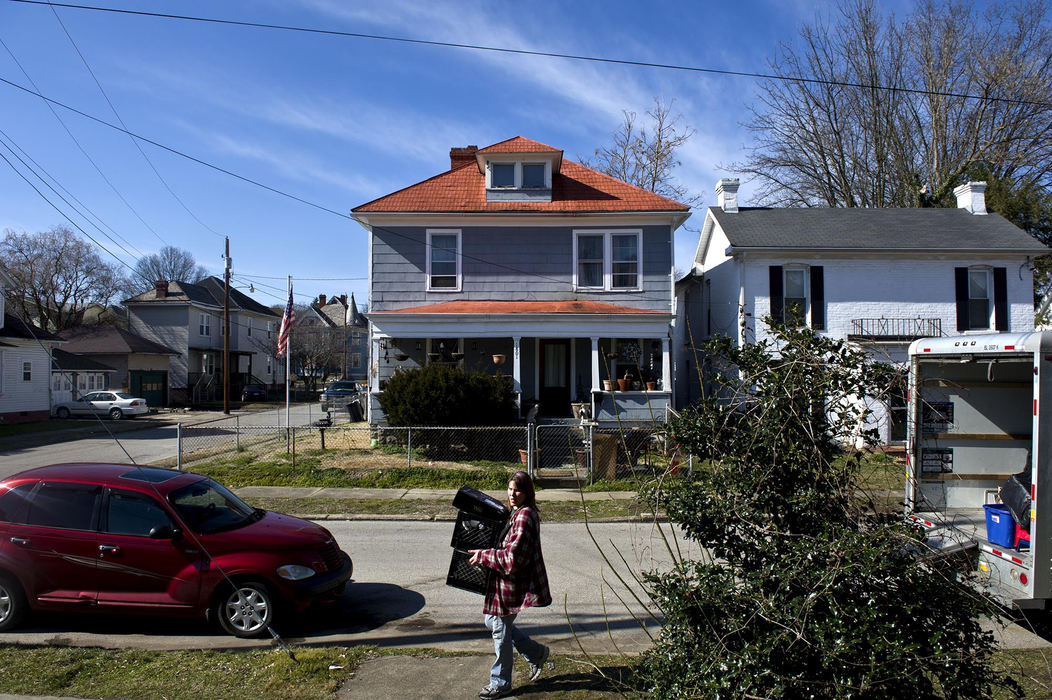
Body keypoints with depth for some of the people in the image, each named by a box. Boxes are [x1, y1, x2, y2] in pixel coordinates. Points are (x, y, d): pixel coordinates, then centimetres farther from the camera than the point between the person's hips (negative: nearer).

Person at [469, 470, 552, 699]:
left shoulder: (525, 516, -24)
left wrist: (482, 556, -19)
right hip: (505, 581, 10)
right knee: (493, 620, 21)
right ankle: (536, 653, 34)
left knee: (501, 630, 5)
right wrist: (486, 554, 13)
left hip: (513, 583, -10)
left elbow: (513, 558, -27)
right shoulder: (517, 513, 8)